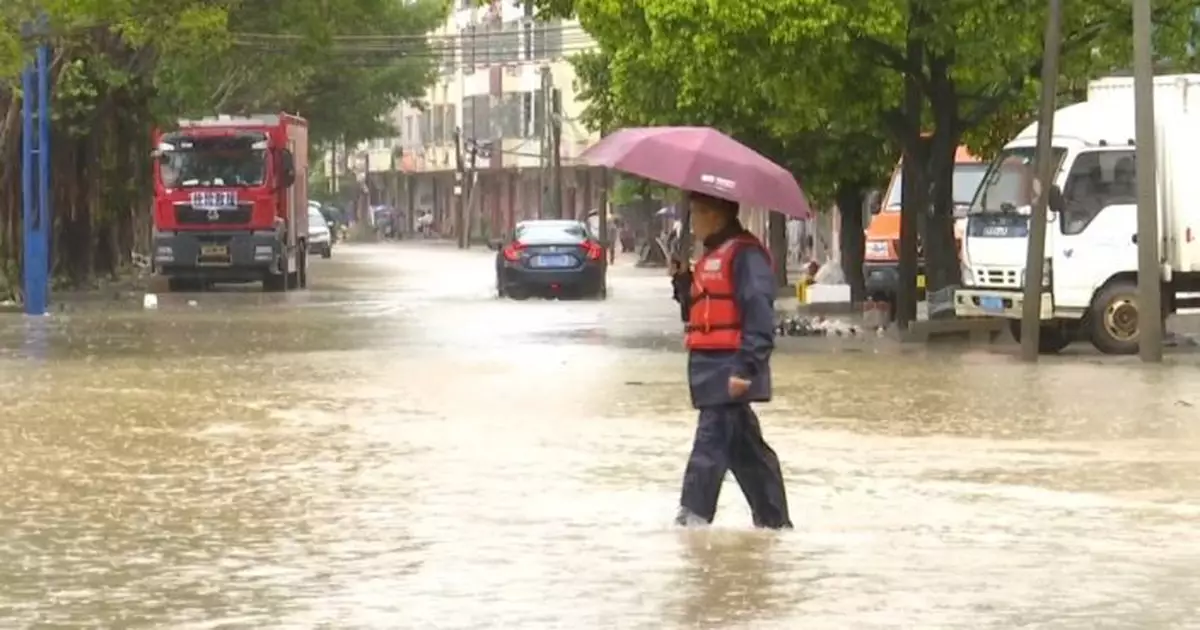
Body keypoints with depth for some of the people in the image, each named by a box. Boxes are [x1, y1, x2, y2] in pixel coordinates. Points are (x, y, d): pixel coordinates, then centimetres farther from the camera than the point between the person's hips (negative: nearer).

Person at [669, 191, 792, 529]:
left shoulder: (745, 255, -11)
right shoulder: (712, 256, 20)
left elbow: (759, 315, -19)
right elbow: (697, 313, 24)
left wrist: (746, 367, -25)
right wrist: (683, 282, 7)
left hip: (730, 368, -10)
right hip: (710, 367, 10)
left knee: (712, 441, -12)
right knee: (745, 448, 13)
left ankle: (694, 514, -15)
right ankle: (774, 519, 19)